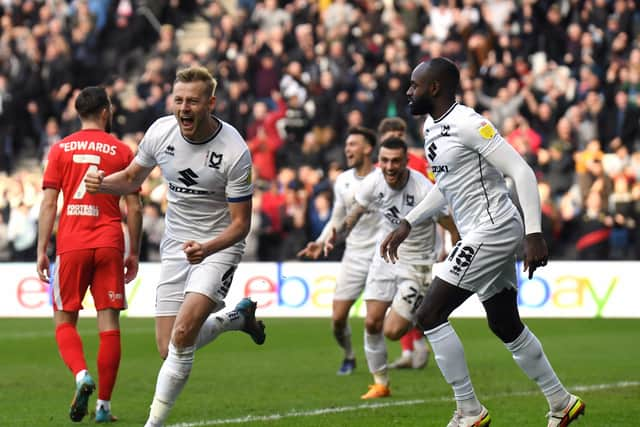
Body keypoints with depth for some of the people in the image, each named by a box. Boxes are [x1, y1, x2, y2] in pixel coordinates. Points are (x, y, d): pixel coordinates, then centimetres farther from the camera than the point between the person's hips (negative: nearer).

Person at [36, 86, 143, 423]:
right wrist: (134, 253, 12)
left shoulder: (60, 149, 4)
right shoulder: (122, 151, 4)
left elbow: (48, 203, 0)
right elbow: (134, 208, 4)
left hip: (70, 245, 0)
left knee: (64, 320, 9)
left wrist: (42, 250, 3)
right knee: (109, 323, 2)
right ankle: (104, 405, 2)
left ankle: (82, 376, -17)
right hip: (109, 244, 0)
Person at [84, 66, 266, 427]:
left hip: (220, 245, -5)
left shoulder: (235, 152, -20)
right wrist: (102, 183, -11)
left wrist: (207, 248, -34)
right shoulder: (160, 132, -7)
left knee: (183, 332, -25)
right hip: (176, 245, 5)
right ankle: (237, 316, 32)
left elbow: (241, 223, -15)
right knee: (170, 349, 3)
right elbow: (132, 178, 11)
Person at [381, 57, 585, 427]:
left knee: (430, 315, -10)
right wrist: (407, 225, 23)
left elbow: (522, 172, -20)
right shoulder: (432, 127, 12)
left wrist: (534, 234, -25)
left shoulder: (468, 124, -17)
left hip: (492, 230, -10)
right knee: (507, 326, 18)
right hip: (482, 234, 10)